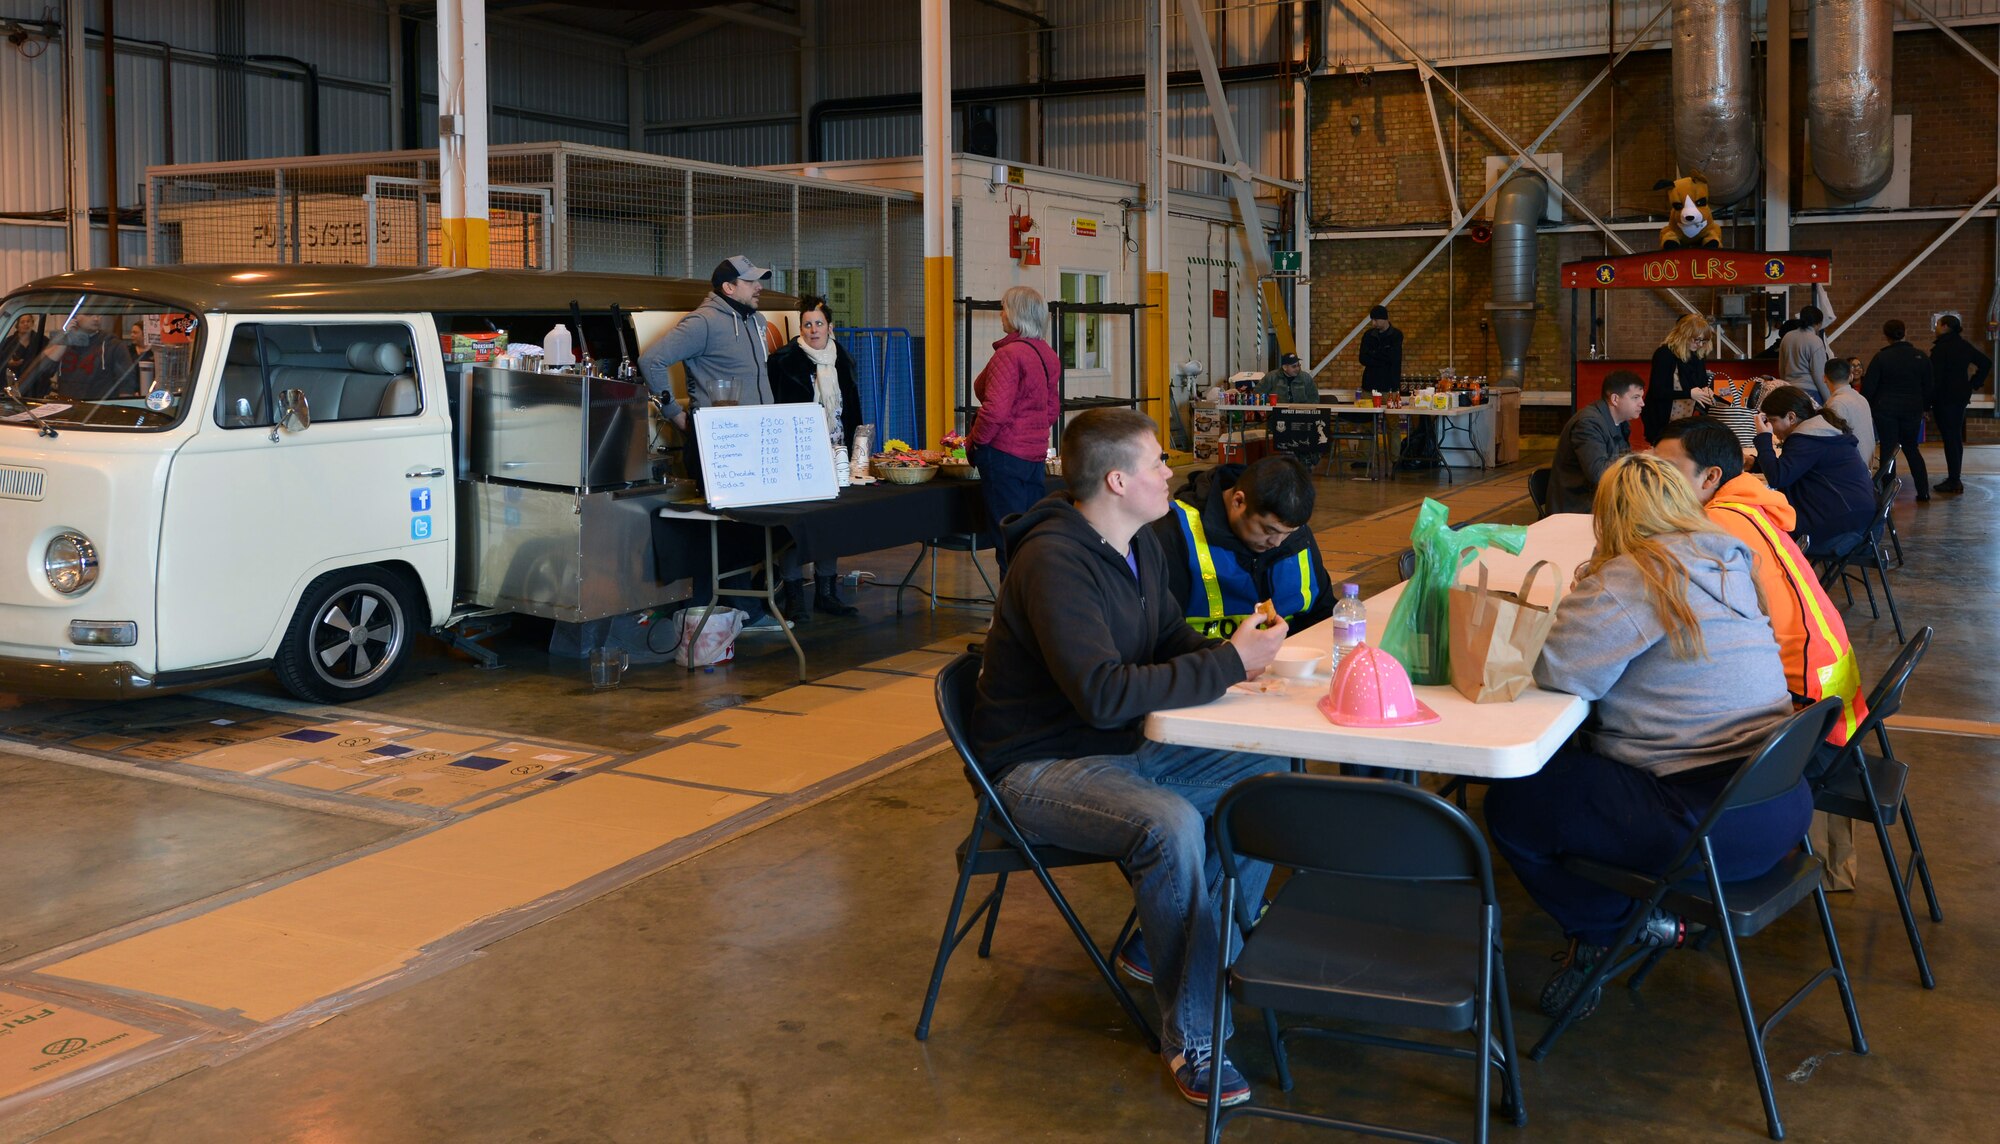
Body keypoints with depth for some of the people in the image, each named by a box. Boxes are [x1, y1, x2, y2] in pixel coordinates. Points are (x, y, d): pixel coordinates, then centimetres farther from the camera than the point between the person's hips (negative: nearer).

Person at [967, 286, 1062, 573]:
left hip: (1004, 453, -8)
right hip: (1035, 454, 8)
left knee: (1009, 538, -3)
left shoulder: (1009, 354, -16)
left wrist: (974, 441, -8)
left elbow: (995, 410, -21)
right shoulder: (1048, 356, 10)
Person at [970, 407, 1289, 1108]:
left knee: (1268, 780, -3)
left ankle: (1182, 955, 9)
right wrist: (1227, 663, -27)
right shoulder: (1054, 563, -25)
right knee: (1171, 825, -33)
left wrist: (1234, 652, -8)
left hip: (1128, 748, 9)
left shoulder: (1142, 546, 5)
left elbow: (1171, 640, 16)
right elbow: (1104, 694, -34)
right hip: (1041, 767, -9)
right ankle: (1189, 1034, -17)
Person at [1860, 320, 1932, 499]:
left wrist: (1865, 408, 5)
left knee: (1887, 450, 1)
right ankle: (1923, 491, 15)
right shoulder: (1921, 357, 1)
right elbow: (1927, 387, 7)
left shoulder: (1880, 357, -9)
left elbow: (1868, 387, -8)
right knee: (1911, 448, 17)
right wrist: (1925, 407, 19)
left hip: (1886, 409, -3)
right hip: (1912, 410, 3)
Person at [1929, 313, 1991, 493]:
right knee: (1957, 437, 14)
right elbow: (1986, 363, 15)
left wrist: (1927, 402, -16)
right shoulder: (1964, 345, 9)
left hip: (1945, 396, -8)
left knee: (1949, 438, -6)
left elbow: (1934, 377, -18)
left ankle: (1954, 481, -7)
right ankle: (1955, 479, 20)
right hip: (1962, 396, 8)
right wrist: (1974, 384, 12)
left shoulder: (1941, 348, -14)